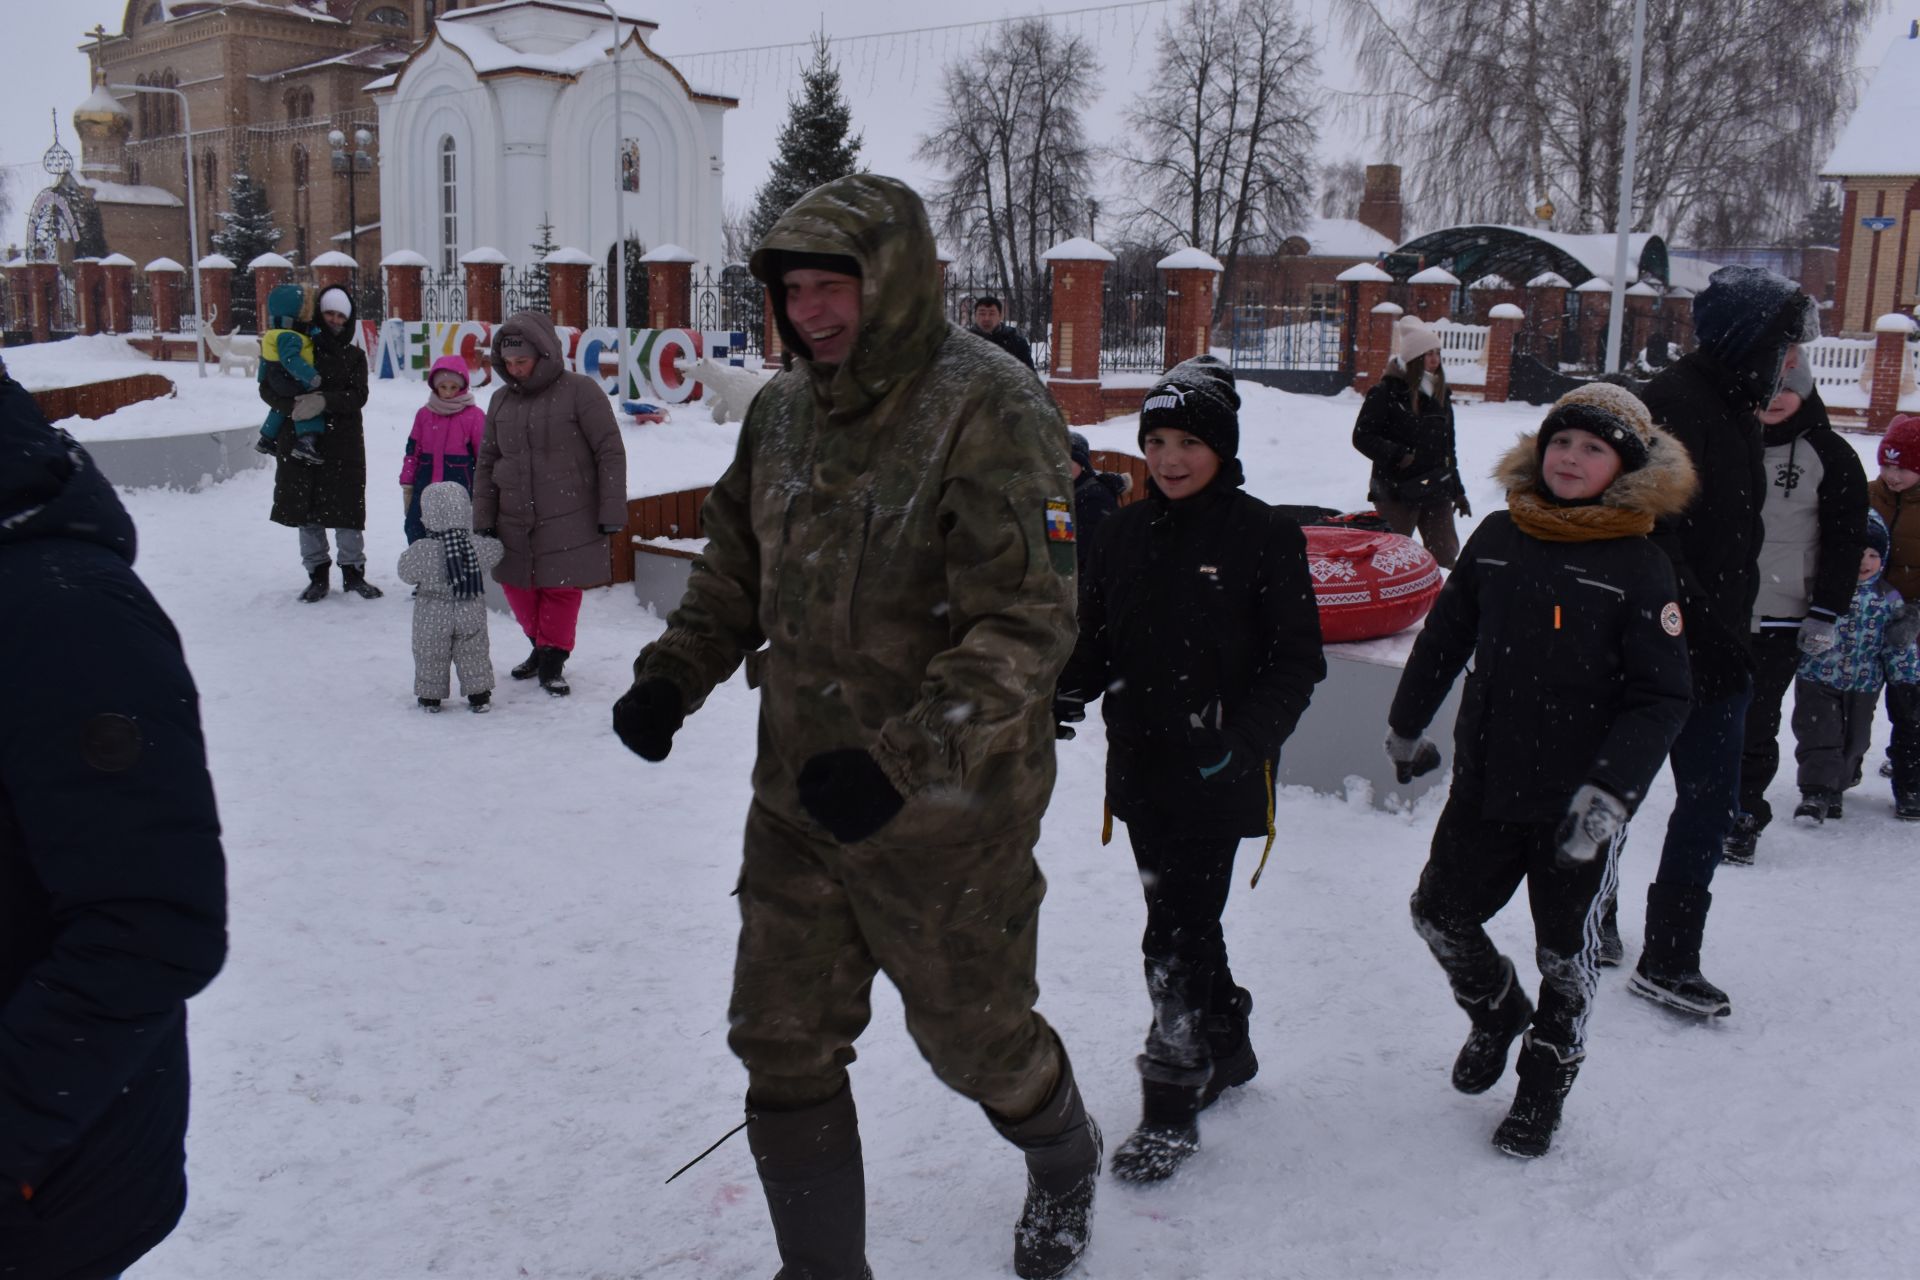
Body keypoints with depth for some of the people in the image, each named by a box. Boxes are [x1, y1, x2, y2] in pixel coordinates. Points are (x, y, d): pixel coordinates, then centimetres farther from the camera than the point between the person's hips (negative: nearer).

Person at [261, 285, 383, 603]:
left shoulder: (354, 356, 8)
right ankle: (317, 575, 16)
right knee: (307, 512, 5)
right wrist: (292, 406, -18)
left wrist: (323, 400, -22)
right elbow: (268, 388, 1)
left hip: (343, 446, 0)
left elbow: (357, 397, -6)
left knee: (347, 511, 0)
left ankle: (353, 573, 13)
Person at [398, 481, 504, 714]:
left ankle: (430, 696, 25)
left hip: (432, 618, -2)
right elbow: (498, 551, 6)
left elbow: (406, 573, -6)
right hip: (471, 616, 2)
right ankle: (479, 695, 21)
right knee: (473, 655, 16)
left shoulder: (421, 551, -20)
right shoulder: (478, 546, -14)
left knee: (430, 656, 16)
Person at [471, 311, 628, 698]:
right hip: (514, 522, 5)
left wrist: (611, 512, -10)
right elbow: (486, 463, 14)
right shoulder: (501, 401, 8)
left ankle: (553, 659, 15)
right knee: (517, 586, 11)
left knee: (560, 589, -1)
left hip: (568, 521, -5)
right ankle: (541, 645, 32)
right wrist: (482, 519, 10)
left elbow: (611, 453, -8)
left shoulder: (580, 391, -8)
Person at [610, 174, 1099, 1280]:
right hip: (800, 797, 6)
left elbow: (1025, 628, -25)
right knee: (782, 1042, 10)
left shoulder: (989, 411, -19)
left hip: (946, 813, -6)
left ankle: (1066, 1159, 49)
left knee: (974, 1035, 15)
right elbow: (736, 568, 16)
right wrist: (673, 675, -1)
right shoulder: (785, 410, 3)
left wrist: (906, 757, -35)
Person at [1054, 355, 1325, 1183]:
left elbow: (1296, 662, -8)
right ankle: (1226, 1047, 41)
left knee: (1176, 937, -5)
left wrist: (1242, 741, -21)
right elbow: (1095, 637, 12)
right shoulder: (1126, 533, 5)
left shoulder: (1263, 536, -10)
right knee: (1183, 922, 19)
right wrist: (1065, 694, -8)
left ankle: (1172, 1104, 10)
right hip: (1140, 766, 6)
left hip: (1218, 778, -6)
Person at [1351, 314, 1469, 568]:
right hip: (1396, 492, -6)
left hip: (1437, 491, 6)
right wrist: (1397, 455, -21)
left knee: (1446, 555, 7)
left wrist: (1458, 491, 18)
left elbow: (1448, 446, 18)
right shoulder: (1385, 393, -8)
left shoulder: (1440, 394, 12)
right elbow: (1362, 436, -8)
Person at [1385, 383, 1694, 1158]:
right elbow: (1445, 635, 13)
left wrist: (1610, 791, -23)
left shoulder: (1639, 566, -10)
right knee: (1440, 912, 13)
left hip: (1580, 802, -4)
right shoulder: (1499, 538, 1)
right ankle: (1496, 1014, 43)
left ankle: (1543, 1089, 33)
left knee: (1566, 951, 11)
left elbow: (1661, 699, -12)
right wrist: (1407, 724, 19)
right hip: (1486, 783, 4)